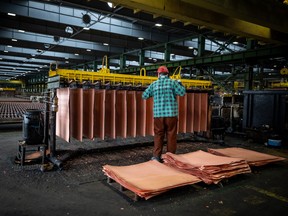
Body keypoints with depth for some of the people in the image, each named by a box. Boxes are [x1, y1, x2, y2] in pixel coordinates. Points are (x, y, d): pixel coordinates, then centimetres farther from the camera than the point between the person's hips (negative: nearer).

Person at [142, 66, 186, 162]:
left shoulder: (153, 84, 6)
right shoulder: (172, 82, 1)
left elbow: (144, 96, 10)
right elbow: (182, 92, -3)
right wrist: (179, 83, 14)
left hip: (158, 114, 2)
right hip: (171, 113, -1)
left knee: (158, 135, 10)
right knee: (171, 135, 7)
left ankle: (156, 156, 5)